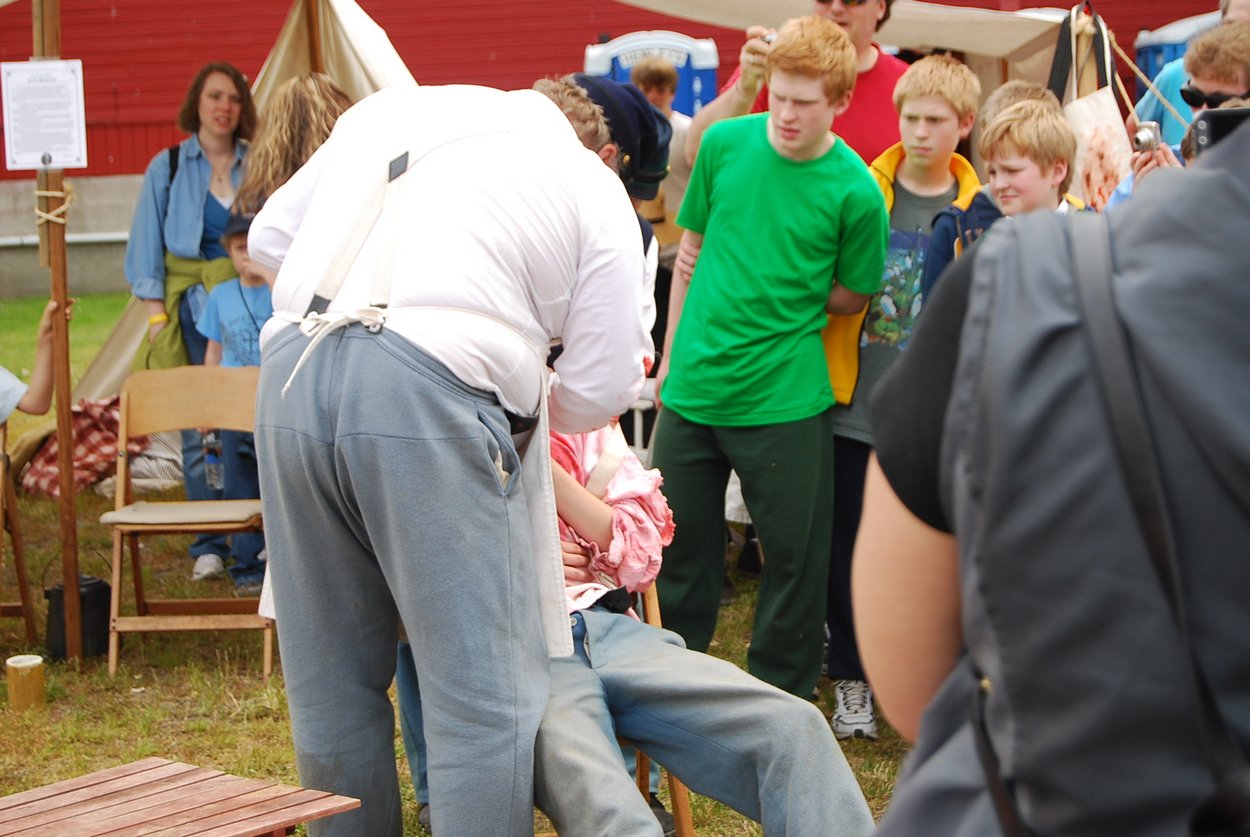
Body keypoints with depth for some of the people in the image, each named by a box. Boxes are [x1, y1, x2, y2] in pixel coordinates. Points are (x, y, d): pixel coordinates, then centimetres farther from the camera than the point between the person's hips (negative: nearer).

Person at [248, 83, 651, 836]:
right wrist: (531, 409, 29)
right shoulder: (592, 187, 13)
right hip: (431, 390, -5)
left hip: (290, 378, 5)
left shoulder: (388, 108, 26)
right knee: (487, 698, 2)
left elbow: (269, 236, 27)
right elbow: (603, 388, 9)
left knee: (332, 688, 16)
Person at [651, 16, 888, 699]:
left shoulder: (854, 192, -10)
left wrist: (773, 296, -3)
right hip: (693, 385, 3)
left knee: (793, 556, 7)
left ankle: (780, 700, 25)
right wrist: (671, 355, 12)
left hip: (786, 398, -3)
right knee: (680, 542, 14)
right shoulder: (726, 144, -1)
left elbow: (852, 298, 2)